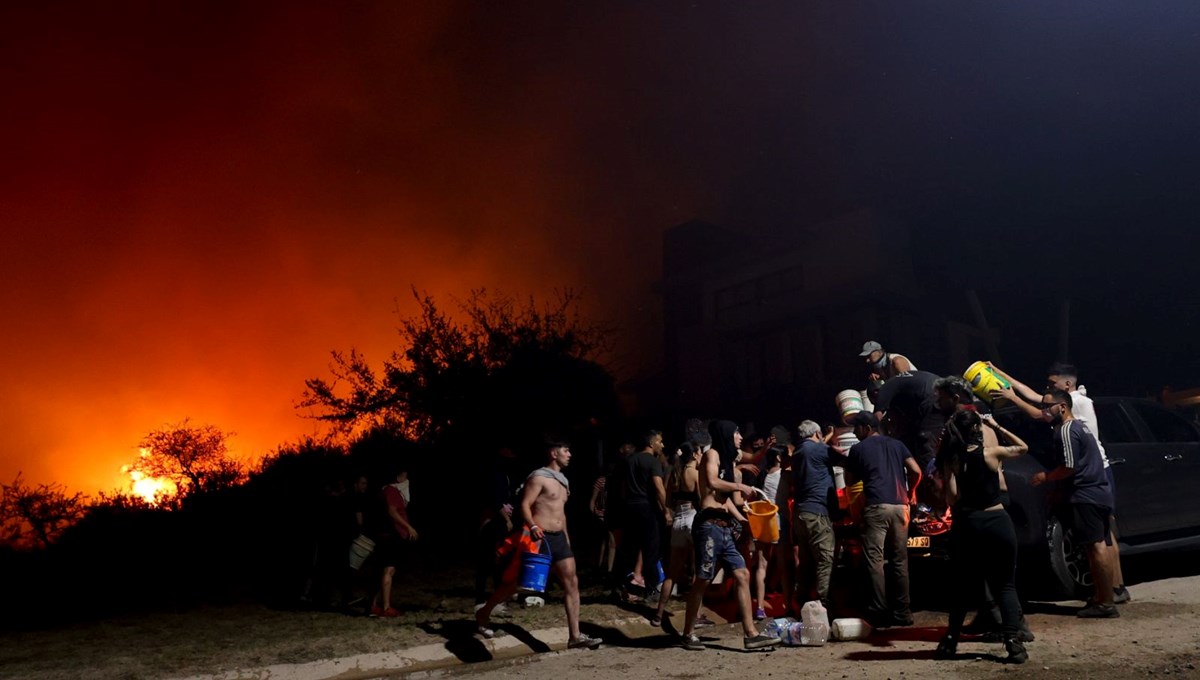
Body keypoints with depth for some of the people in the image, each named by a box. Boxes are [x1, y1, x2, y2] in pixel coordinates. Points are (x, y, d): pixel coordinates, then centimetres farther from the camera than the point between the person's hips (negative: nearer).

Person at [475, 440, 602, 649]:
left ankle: (575, 636, -1)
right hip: (539, 538, -7)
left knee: (572, 582, -3)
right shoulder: (538, 477, -9)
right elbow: (524, 505, -16)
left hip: (558, 538, 7)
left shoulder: (562, 480, 16)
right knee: (515, 583, 4)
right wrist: (532, 526, -32)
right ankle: (483, 614, 25)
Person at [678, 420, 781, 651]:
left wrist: (742, 519, 12)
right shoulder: (712, 454, -3)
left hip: (725, 527, 9)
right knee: (703, 580, -4)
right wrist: (740, 487, -11)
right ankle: (688, 634, 5)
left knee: (743, 575, 3)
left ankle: (751, 634, 5)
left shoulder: (727, 459, 22)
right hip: (710, 524, -9)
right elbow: (713, 483, -21)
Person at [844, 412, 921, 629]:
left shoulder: (858, 449, 7)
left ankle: (880, 612, -7)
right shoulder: (896, 444, 15)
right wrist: (910, 492, 22)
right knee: (900, 560, 10)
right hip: (900, 507, 4)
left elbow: (850, 480, 14)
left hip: (876, 507, -4)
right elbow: (916, 471, 7)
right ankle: (902, 612, 12)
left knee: (874, 560, -2)